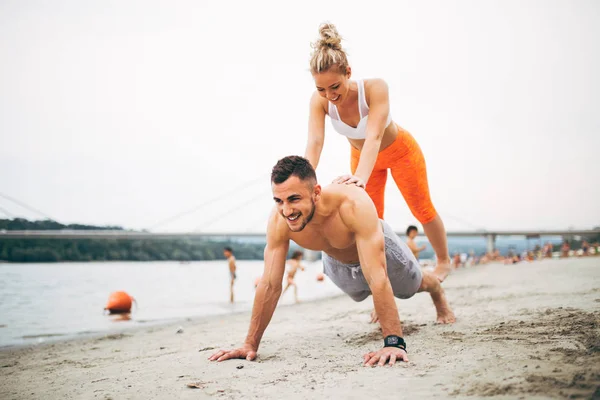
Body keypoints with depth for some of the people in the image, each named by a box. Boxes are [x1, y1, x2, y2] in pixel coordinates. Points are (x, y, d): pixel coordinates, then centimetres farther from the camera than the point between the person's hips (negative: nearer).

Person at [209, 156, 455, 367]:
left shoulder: (355, 205, -51)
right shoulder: (278, 221, -38)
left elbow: (377, 278, -52)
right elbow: (270, 285, -30)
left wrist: (394, 343, -55)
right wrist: (250, 344, -29)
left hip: (379, 249, -4)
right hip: (337, 261, 4)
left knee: (413, 286, 26)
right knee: (361, 295, 35)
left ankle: (438, 292, 62)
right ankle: (383, 307, 70)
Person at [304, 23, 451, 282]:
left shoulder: (375, 88, -40)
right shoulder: (319, 101, -30)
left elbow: (374, 136, -50)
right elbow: (314, 143, -40)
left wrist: (361, 177, -67)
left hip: (400, 151, -3)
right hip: (361, 155, 3)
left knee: (422, 209, 12)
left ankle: (443, 262, 34)